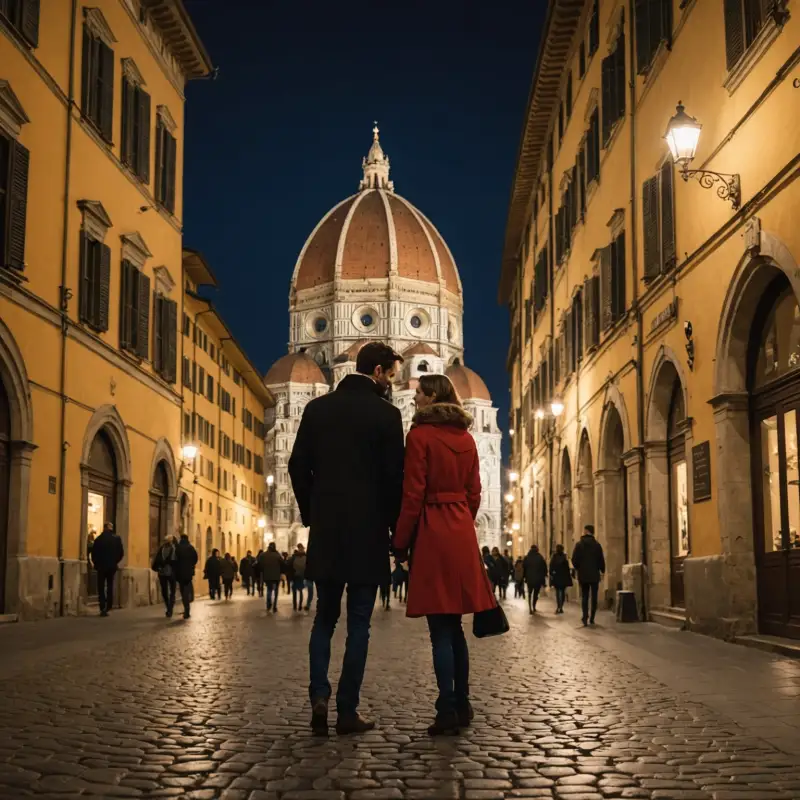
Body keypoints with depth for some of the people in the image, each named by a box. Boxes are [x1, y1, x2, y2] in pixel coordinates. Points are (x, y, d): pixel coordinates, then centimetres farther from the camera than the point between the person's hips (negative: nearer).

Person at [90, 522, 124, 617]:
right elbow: (121, 552, -2)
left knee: (101, 588, 6)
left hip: (101, 566, -1)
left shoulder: (98, 539, -5)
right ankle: (108, 607, 9)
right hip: (112, 566, 2)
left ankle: (103, 608, -5)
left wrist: (96, 564, 11)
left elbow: (94, 554, -4)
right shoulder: (117, 539, -3)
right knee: (110, 587, 14)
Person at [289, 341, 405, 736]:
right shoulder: (385, 414, -7)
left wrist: (311, 514, 15)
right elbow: (394, 477, -8)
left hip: (326, 529, 4)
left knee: (324, 617, 14)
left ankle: (319, 696, -1)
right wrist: (395, 526, 5)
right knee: (358, 622, 4)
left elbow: (298, 467, 5)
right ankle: (348, 711, 6)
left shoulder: (317, 408, 5)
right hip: (367, 530, -3)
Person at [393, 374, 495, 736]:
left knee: (440, 628, -4)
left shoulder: (420, 435, -8)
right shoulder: (466, 438, 11)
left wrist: (400, 540, -5)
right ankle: (462, 706, 17)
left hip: (432, 531, -6)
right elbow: (474, 493, 13)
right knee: (454, 625, 13)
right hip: (462, 533, 7)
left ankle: (448, 711, -4)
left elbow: (413, 494, -11)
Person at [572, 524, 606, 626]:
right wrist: (602, 570, 12)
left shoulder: (579, 544, -4)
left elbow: (574, 559, -6)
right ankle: (591, 619, 6)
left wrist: (577, 568, 13)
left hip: (583, 575, 0)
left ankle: (585, 615, -13)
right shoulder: (597, 545, -4)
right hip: (594, 575, 0)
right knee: (594, 597, 8)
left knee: (584, 596, 5)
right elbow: (601, 559, -3)